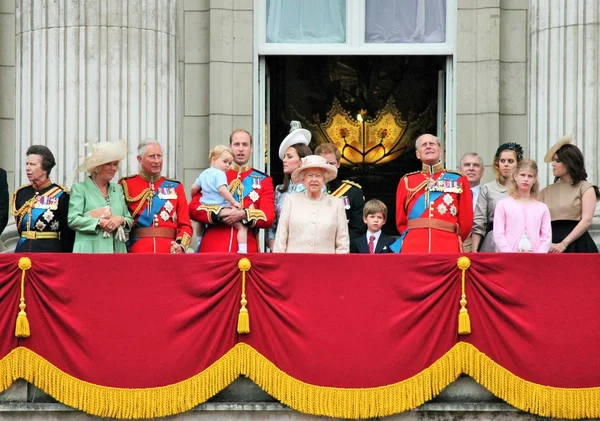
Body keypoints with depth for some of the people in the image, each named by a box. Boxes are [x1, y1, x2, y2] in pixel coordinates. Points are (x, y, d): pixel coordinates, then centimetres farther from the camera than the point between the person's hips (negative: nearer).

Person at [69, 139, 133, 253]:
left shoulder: (118, 189, 20)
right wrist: (99, 222, -13)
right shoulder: (79, 188, 5)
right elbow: (73, 220, -4)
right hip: (89, 251, -5)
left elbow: (130, 220, 18)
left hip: (117, 250, 5)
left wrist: (121, 220, -5)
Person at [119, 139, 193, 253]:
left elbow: (185, 225, 8)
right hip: (138, 253, -2)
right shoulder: (126, 185, 5)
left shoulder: (175, 187, 12)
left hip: (169, 252, 2)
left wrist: (181, 246, -10)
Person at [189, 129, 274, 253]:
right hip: (213, 248, 0)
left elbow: (269, 217, 0)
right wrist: (219, 213, -14)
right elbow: (193, 209, 3)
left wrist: (243, 214, -17)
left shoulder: (263, 181, 11)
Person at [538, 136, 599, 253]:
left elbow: (587, 220, -6)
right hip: (551, 247, 3)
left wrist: (563, 244, -14)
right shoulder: (546, 192, 17)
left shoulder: (585, 188, 6)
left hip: (577, 245, -3)